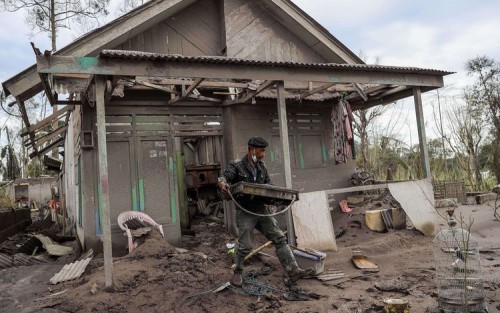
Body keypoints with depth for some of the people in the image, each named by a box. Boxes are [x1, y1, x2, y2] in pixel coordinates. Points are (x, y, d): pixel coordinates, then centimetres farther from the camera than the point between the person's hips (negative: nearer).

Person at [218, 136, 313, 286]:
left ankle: (293, 271, 3)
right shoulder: (237, 166, -6)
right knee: (245, 246, -2)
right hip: (245, 212, -5)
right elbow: (224, 177, -17)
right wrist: (222, 183, -42)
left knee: (279, 239, 0)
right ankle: (238, 272, 23)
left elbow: (269, 184, 14)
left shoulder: (262, 166, 12)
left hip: (261, 210, 6)